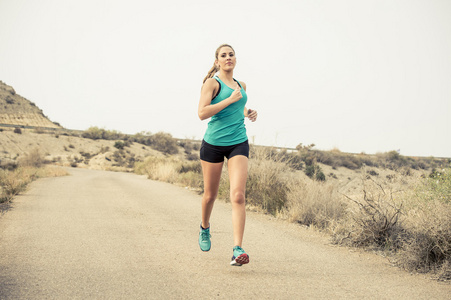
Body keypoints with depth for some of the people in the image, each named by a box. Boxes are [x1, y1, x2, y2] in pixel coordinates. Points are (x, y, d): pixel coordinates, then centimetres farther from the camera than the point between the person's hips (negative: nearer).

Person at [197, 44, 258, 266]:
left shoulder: (241, 85, 13)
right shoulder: (212, 83, -5)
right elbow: (202, 113, -18)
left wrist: (247, 112, 12)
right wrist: (230, 99, -19)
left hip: (238, 143, 3)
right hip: (213, 143, -3)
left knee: (238, 196, -14)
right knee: (210, 194, 11)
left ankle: (238, 250, -17)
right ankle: (205, 228, 43)